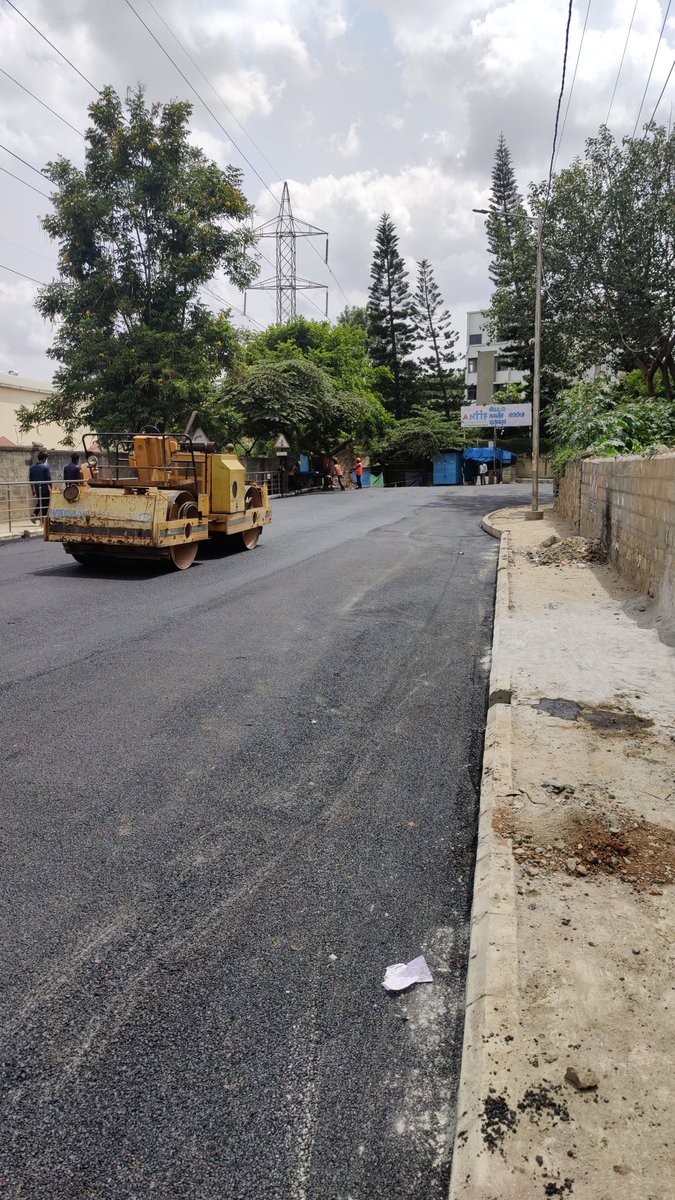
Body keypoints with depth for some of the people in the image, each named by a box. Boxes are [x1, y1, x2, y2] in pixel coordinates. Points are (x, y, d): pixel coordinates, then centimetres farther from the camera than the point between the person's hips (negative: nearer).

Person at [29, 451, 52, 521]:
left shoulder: (32, 467, 3)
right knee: (45, 503, 8)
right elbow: (49, 480, -14)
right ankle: (42, 518, 11)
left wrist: (32, 490, 17)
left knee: (40, 502, 20)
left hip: (37, 489, 5)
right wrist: (51, 489, -4)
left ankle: (34, 514, 2)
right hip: (44, 489, -5)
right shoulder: (45, 467, -14)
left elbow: (30, 480, 9)